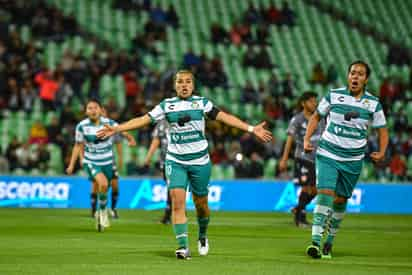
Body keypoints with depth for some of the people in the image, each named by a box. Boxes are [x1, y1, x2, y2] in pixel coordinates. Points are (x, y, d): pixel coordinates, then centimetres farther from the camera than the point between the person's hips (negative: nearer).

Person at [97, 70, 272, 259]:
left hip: (200, 161, 0)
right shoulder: (166, 105, 3)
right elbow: (142, 120, 1)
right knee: (177, 201, -14)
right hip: (175, 161, 0)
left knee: (200, 203, 7)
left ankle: (203, 236, 35)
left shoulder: (202, 103, 3)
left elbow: (223, 117, -1)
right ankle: (183, 247, -15)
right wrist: (116, 129, -6)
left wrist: (252, 129, -7)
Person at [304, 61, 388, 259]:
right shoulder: (334, 95, -2)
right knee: (325, 193, -17)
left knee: (340, 200, 7)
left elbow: (382, 129, 9)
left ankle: (329, 242, 23)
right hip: (328, 155, -2)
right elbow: (316, 116, 10)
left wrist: (381, 152, -5)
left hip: (353, 160, 2)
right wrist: (307, 139, 0)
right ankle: (315, 241, -22)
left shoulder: (373, 103, 0)